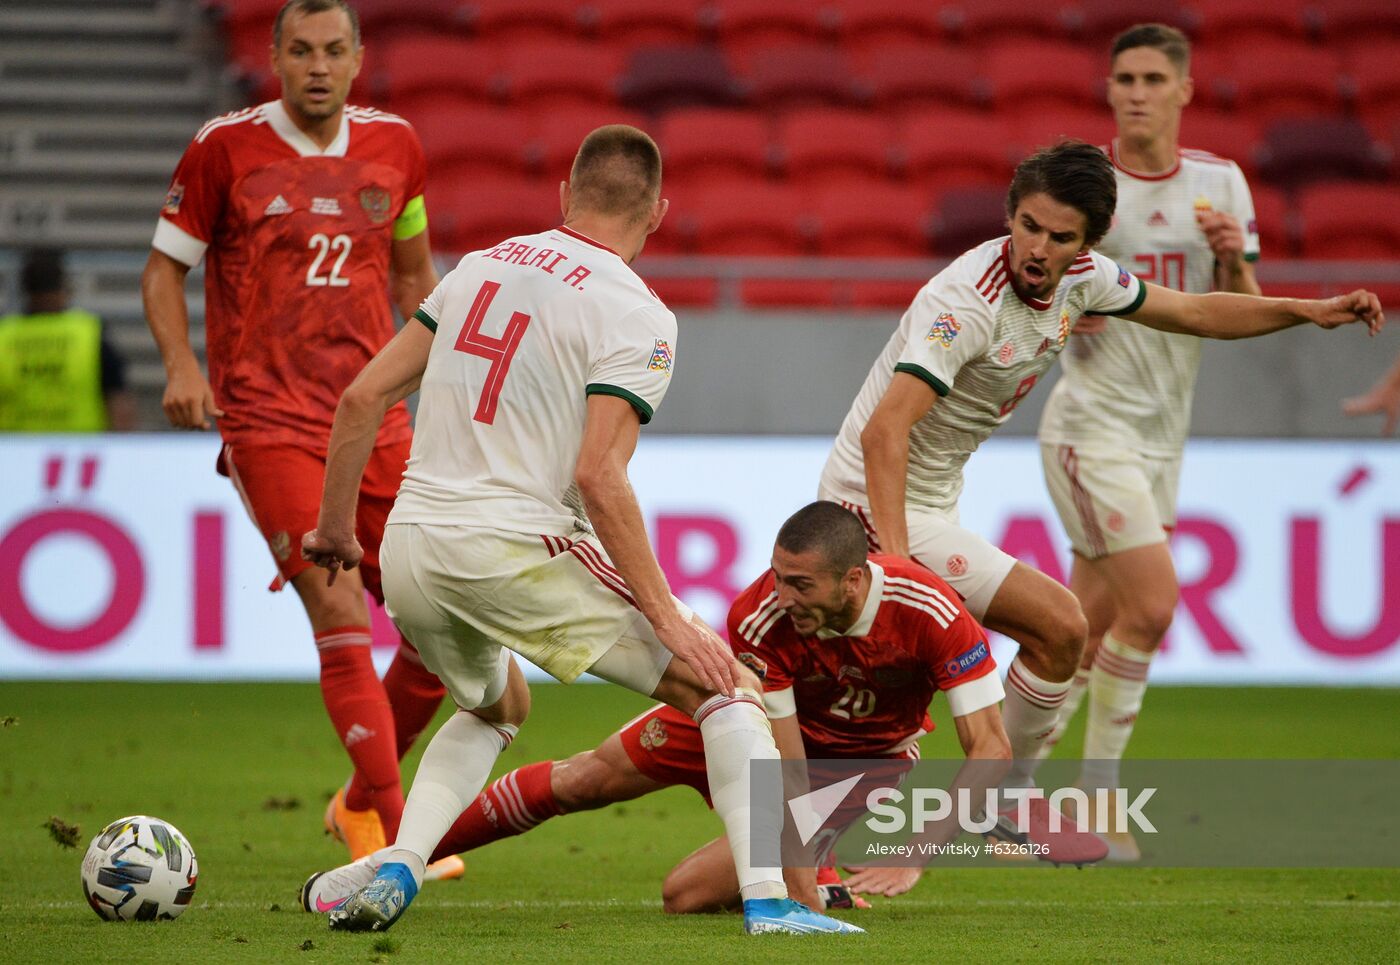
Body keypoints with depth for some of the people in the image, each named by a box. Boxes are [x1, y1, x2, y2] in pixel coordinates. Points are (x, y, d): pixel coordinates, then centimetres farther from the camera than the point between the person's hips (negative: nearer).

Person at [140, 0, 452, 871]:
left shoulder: (395, 146, 9)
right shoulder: (225, 148, -3)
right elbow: (166, 264, 4)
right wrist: (181, 363, -12)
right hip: (268, 426, -5)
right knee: (342, 617, -17)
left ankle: (363, 803, 25)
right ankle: (395, 835, -14)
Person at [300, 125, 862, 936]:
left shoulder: (483, 267, 13)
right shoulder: (635, 315, -6)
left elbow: (364, 397, 13)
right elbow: (599, 477, -16)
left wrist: (336, 527, 24)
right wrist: (668, 618, -13)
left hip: (406, 558, 6)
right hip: (513, 549, -6)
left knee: (494, 709, 34)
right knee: (728, 687, 4)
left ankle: (394, 871, 13)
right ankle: (770, 899, -9)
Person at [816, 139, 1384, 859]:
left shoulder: (1080, 278, -2)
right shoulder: (969, 301, -29)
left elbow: (1192, 312, 15)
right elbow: (883, 432, -36)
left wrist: (1311, 311, 5)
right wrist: (894, 560, -45)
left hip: (928, 500, 9)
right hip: (881, 506, -9)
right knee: (1058, 624, -10)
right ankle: (1013, 797, 8)